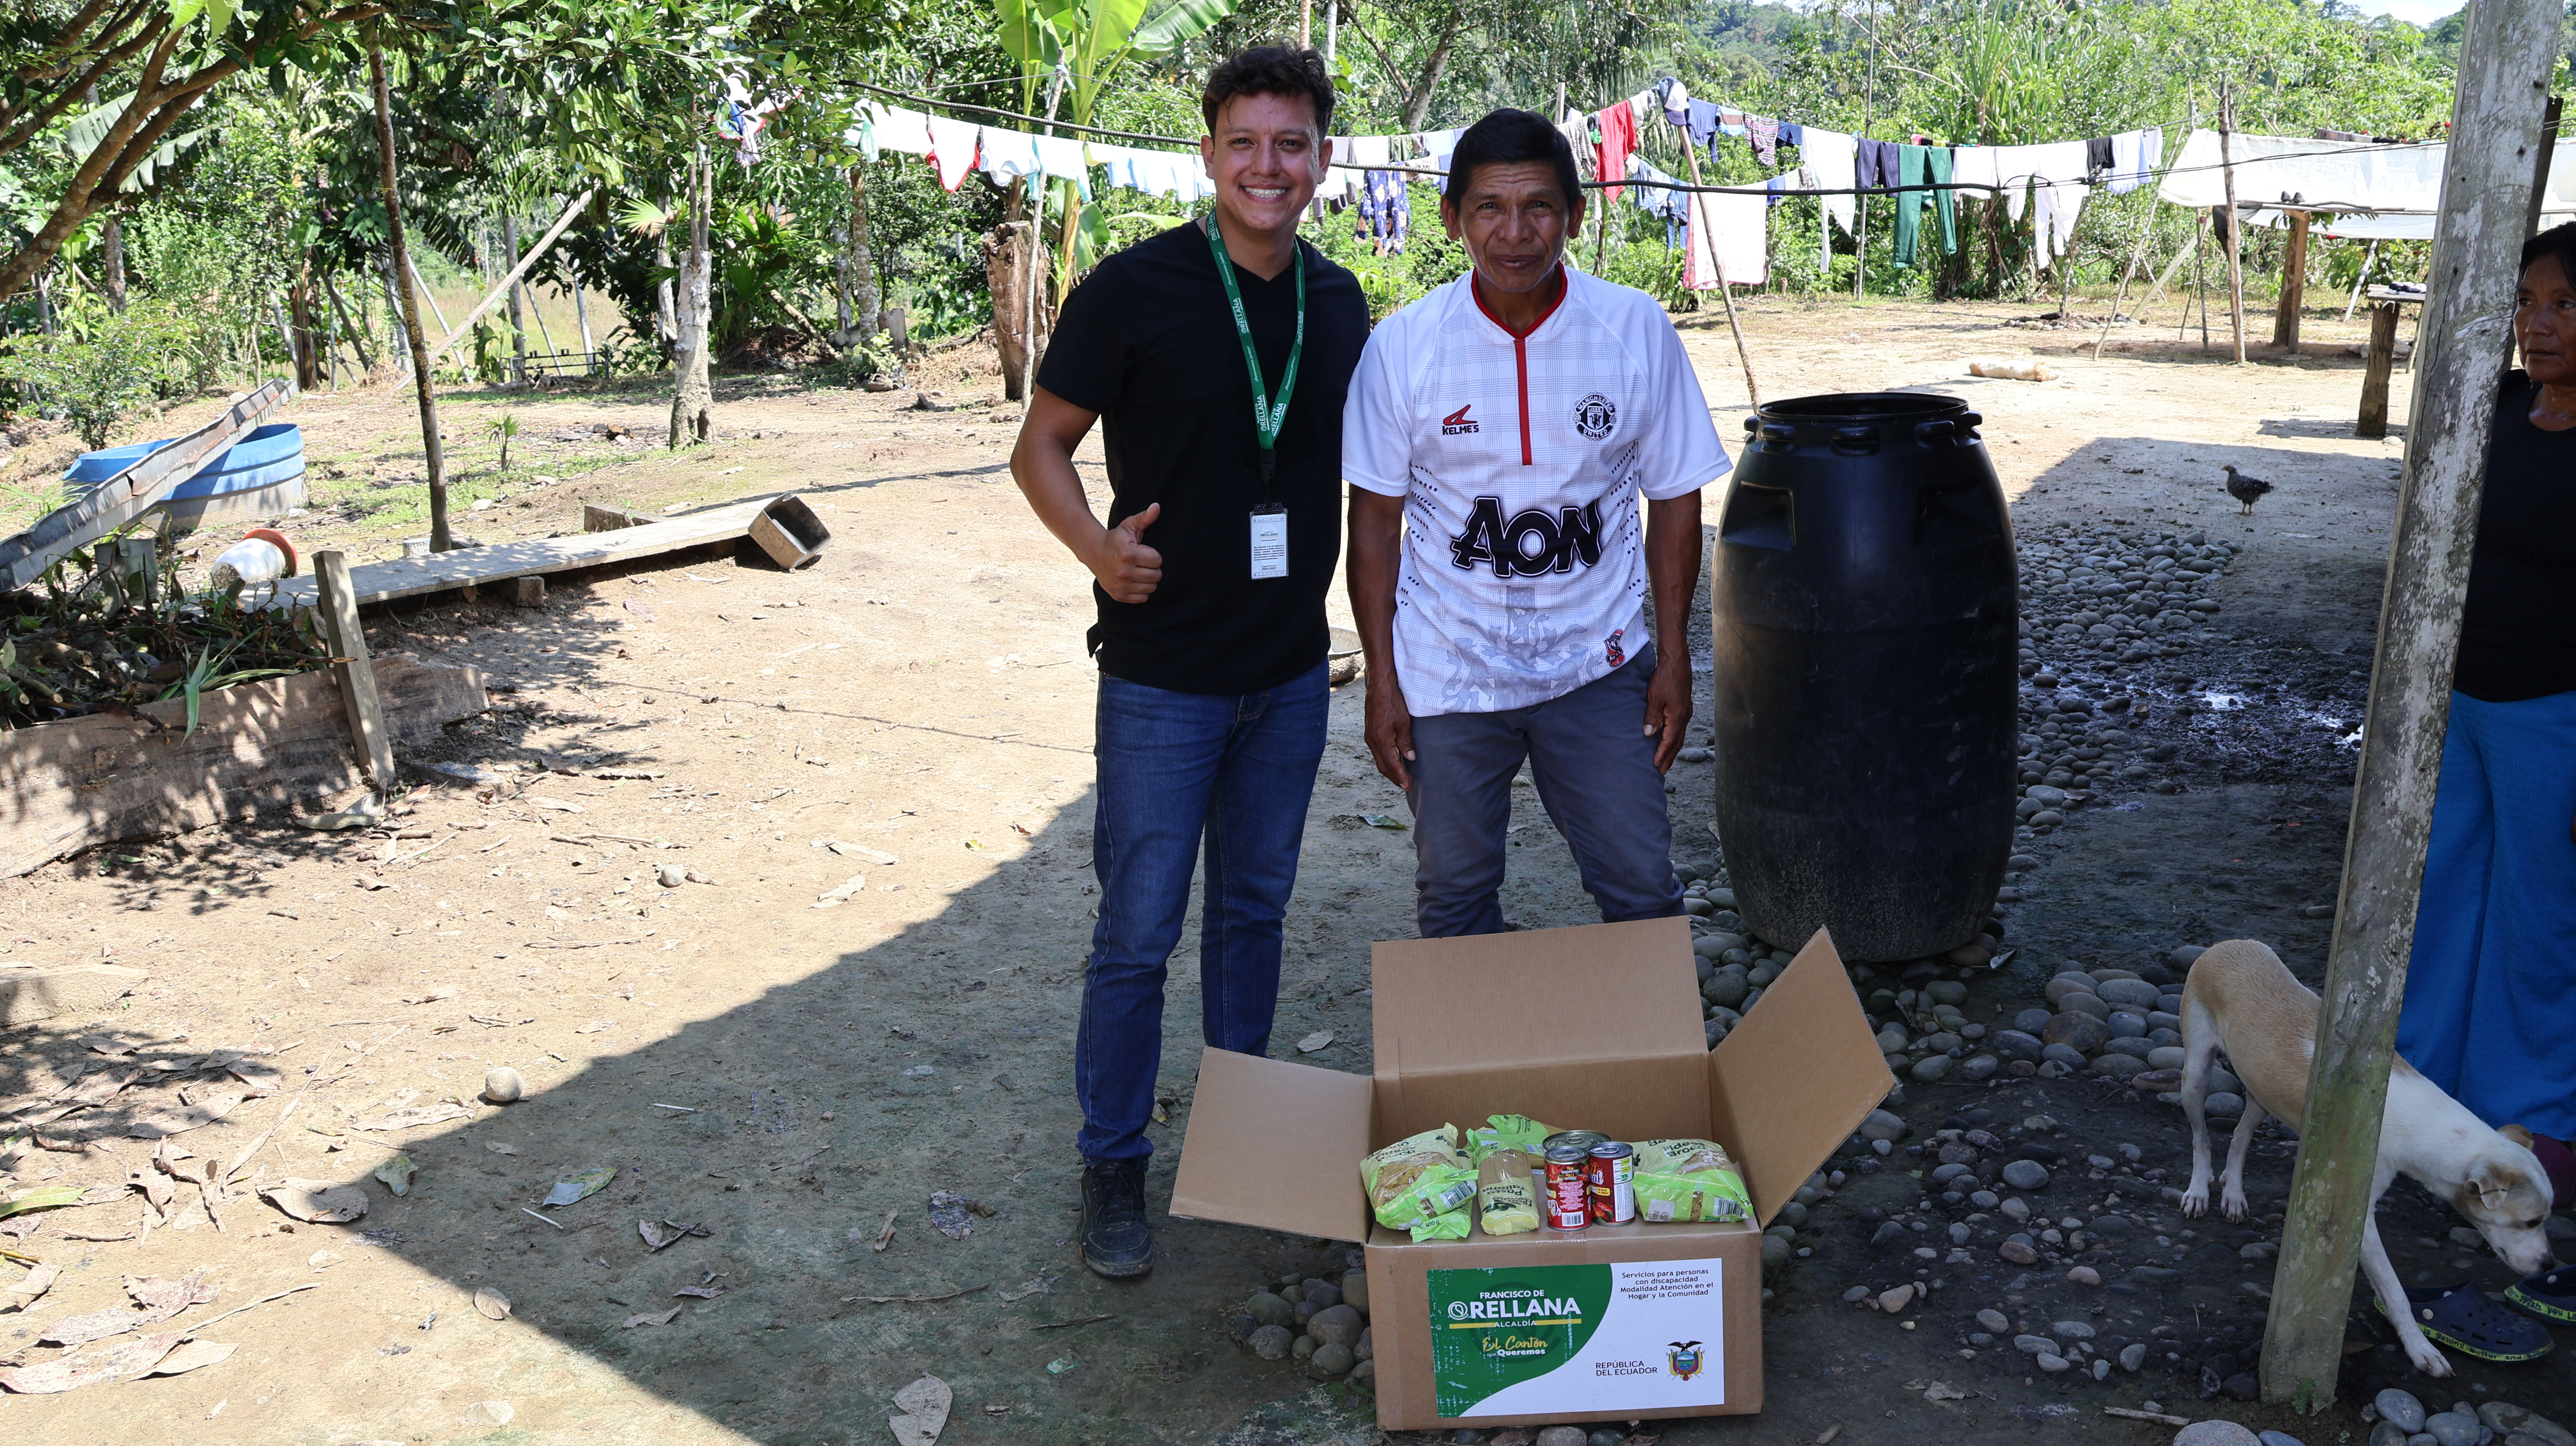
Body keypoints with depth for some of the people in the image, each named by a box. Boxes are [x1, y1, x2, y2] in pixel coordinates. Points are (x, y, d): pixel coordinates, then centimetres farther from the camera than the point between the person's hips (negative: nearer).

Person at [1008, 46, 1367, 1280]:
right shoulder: (1135, 290, -12)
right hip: (1164, 676, -4)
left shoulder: (1340, 303, 3)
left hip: (1292, 671, 5)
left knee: (1254, 912, 17)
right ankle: (1114, 1168, 21)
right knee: (1139, 933, 3)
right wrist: (1097, 545, -25)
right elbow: (1042, 446, -5)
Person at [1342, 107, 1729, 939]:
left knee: (1642, 888, 7)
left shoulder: (1638, 330, -7)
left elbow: (1674, 495, 2)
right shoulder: (1404, 346, -9)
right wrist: (1382, 681, -4)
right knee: (1455, 897, 12)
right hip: (1446, 674, 0)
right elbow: (1375, 521, -3)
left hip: (1598, 663, 0)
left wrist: (1673, 655, 1)